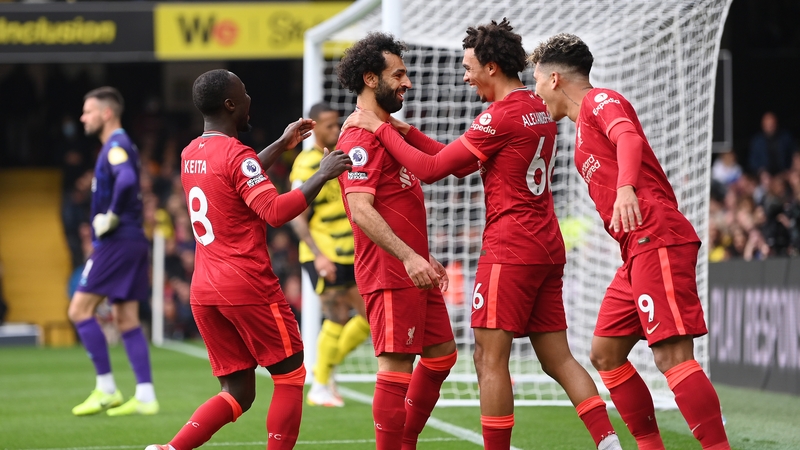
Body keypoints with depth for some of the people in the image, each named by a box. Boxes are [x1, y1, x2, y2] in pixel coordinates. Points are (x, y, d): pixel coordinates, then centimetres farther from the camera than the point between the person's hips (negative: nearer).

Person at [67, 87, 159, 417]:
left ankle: (106, 390, -6)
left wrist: (112, 216, -21)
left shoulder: (116, 146, -12)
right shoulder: (119, 146, 19)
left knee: (79, 309, -7)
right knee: (126, 319, 8)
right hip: (132, 242, 10)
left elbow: (126, 180, -32)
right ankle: (145, 396, 4)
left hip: (117, 242, -10)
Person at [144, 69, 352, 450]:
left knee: (237, 393, 10)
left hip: (204, 291, 8)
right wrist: (321, 176, -17)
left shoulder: (190, 154, 13)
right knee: (290, 376, 7)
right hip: (248, 287, -8)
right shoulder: (236, 154, -13)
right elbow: (276, 211, -23)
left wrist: (282, 145, 34)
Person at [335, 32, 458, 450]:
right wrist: (408, 256, -31)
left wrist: (425, 257, 26)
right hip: (390, 273, -11)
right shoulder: (361, 137, -14)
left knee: (441, 354, 15)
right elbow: (361, 210, -24)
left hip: (412, 269, 11)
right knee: (397, 365, -10)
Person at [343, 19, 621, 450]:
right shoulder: (539, 110, 15)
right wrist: (407, 132, 17)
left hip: (509, 250, -9)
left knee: (489, 359, -5)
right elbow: (462, 164, 21)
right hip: (548, 249, 9)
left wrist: (382, 129, 0)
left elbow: (432, 169, -10)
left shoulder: (501, 116, -13)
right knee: (557, 358, 8)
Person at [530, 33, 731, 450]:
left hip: (658, 241, -10)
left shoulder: (600, 100, -1)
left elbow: (630, 138, -23)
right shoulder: (583, 124, 27)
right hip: (637, 252, 10)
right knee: (605, 354, 11)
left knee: (672, 355, -18)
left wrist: (626, 186, -41)